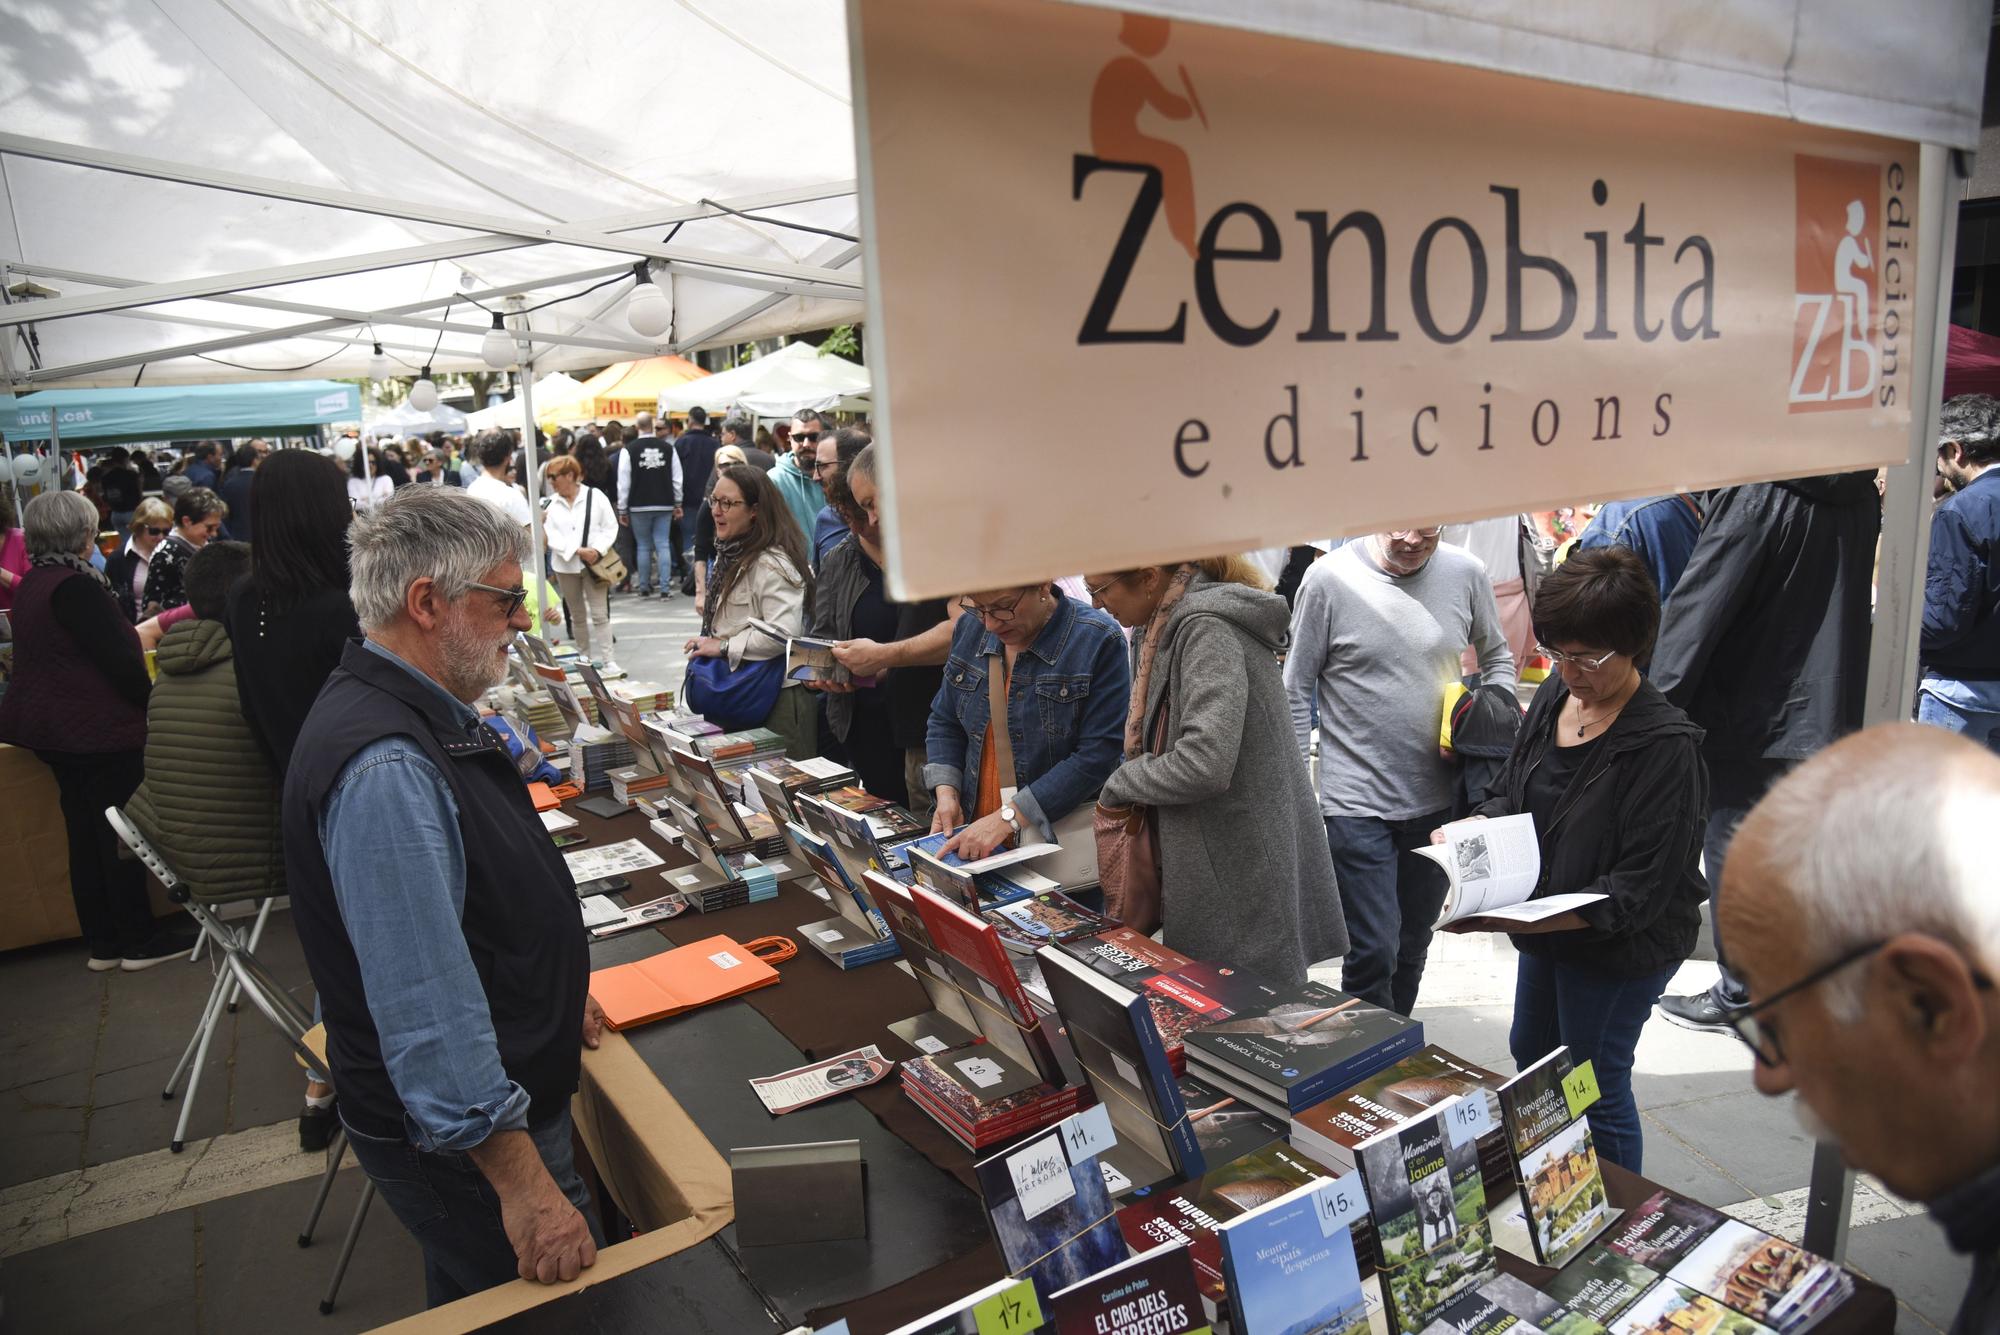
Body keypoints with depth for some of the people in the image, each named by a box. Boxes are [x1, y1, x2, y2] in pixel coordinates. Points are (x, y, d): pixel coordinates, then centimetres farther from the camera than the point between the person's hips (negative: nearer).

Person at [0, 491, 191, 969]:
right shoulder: (74, 585, -19)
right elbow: (120, 660, -21)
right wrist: (151, 705, -8)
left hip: (55, 728, 10)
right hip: (100, 731, -10)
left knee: (85, 834, 13)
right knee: (123, 835, 0)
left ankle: (103, 944, 21)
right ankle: (138, 942, 9)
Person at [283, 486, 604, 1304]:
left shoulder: (422, 716, 3)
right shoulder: (383, 766, -31)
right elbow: (428, 1006, -32)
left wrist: (553, 990, 25)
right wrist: (522, 1181, -28)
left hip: (507, 1087, 9)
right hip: (459, 1134, -9)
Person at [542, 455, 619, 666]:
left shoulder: (595, 496, -3)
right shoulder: (551, 504, 3)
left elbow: (611, 527, -2)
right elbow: (551, 536, -5)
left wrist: (597, 549, -17)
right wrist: (578, 551, -18)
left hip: (594, 564, -3)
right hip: (565, 566, 3)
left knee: (599, 614, -5)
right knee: (577, 615, 13)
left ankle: (602, 660, -1)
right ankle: (584, 659, 23)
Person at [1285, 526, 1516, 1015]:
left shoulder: (1466, 574, -2)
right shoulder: (1329, 579, -10)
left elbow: (1497, 658, 16)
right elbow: (1297, 690, -4)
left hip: (1437, 800, 4)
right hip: (1356, 803, -4)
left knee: (1412, 946, 19)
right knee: (1373, 951, -6)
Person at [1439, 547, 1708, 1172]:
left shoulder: (1665, 744, -26)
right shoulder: (1553, 697, -4)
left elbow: (1640, 889, -26)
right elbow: (1512, 792, 9)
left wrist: (1527, 920, -34)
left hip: (1621, 948, -8)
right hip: (1544, 930, 9)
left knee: (1597, 1094, 9)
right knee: (1531, 1058, 26)